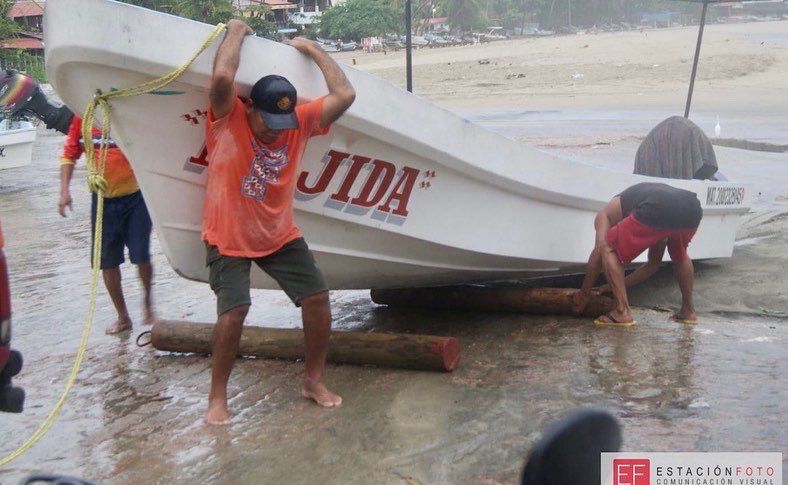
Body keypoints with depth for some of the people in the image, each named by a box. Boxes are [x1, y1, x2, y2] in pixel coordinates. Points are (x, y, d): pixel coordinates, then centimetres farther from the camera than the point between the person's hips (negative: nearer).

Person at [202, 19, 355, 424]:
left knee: (317, 297, -1)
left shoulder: (299, 121, -7)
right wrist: (236, 31, -20)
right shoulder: (227, 117, -17)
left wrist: (312, 50, -4)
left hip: (280, 236, 5)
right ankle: (217, 397, 2)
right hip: (227, 239, -4)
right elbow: (222, 76, -36)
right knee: (234, 310, -19)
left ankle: (314, 381, 20)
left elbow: (345, 94, -12)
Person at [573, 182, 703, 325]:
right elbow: (654, 264, 46)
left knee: (609, 250, 14)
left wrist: (584, 293, 19)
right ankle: (688, 311, 38)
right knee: (679, 255, 39)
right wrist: (616, 286, 50)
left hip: (656, 211, -6)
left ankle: (622, 312, 3)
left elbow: (600, 250, 12)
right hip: (693, 209, 7)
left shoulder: (607, 213, 29)